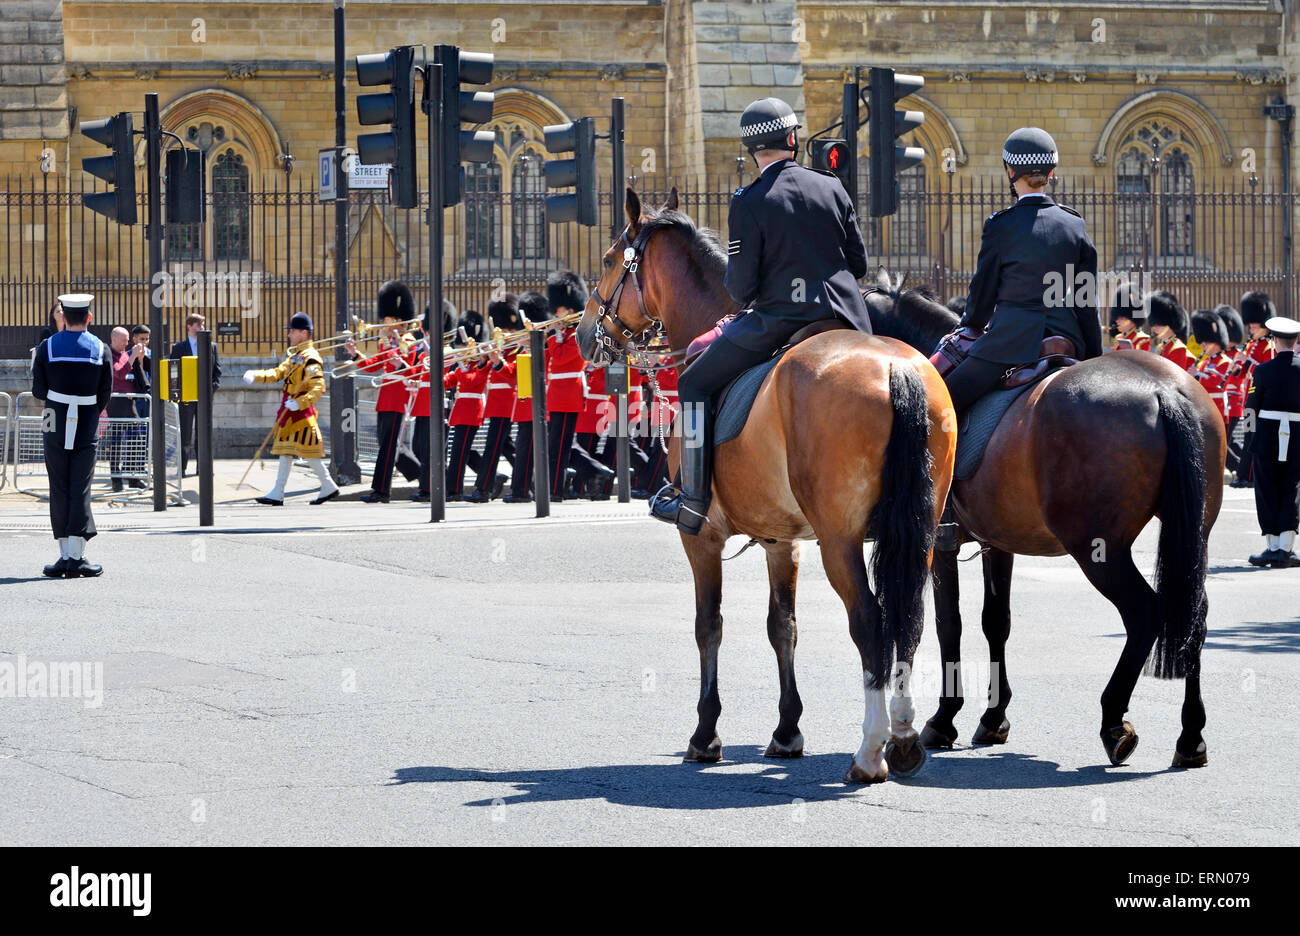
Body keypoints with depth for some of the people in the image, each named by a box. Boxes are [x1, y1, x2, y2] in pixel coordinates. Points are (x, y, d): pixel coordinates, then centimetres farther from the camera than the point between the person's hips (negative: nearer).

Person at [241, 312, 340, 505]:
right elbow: (278, 373, 14)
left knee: (308, 451, -4)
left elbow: (319, 388, -23)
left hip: (301, 411, -10)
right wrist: (255, 376, 0)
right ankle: (277, 494, 10)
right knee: (286, 451, 9)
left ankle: (329, 487, 8)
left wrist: (299, 403, -32)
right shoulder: (295, 355, 14)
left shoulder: (311, 359, -16)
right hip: (289, 411, 10)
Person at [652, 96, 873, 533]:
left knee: (695, 382, 9)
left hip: (777, 318, -4)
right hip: (847, 318, 4)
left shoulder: (749, 202, -9)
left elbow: (741, 287, -9)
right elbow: (859, 263, 9)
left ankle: (694, 499, 3)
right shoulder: (831, 188, 4)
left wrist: (745, 299, 14)